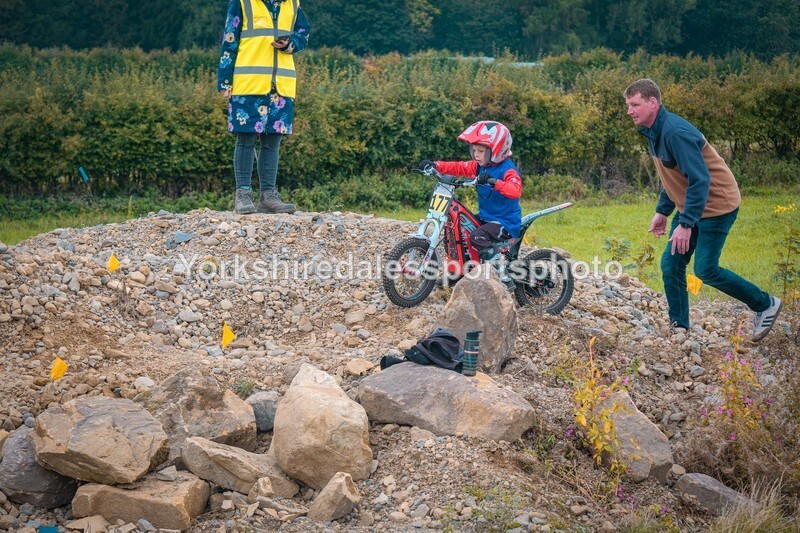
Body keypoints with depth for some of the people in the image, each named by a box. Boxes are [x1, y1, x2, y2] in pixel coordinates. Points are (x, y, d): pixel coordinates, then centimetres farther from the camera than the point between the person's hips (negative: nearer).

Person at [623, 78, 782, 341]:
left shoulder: (676, 132, -27)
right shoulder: (653, 132, 5)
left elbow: (700, 180, -30)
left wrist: (686, 224, -32)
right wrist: (662, 211, 17)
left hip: (717, 205, -9)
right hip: (689, 206, 9)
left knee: (705, 269, -7)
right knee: (671, 265, 3)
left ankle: (766, 305, 11)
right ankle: (679, 328, 12)